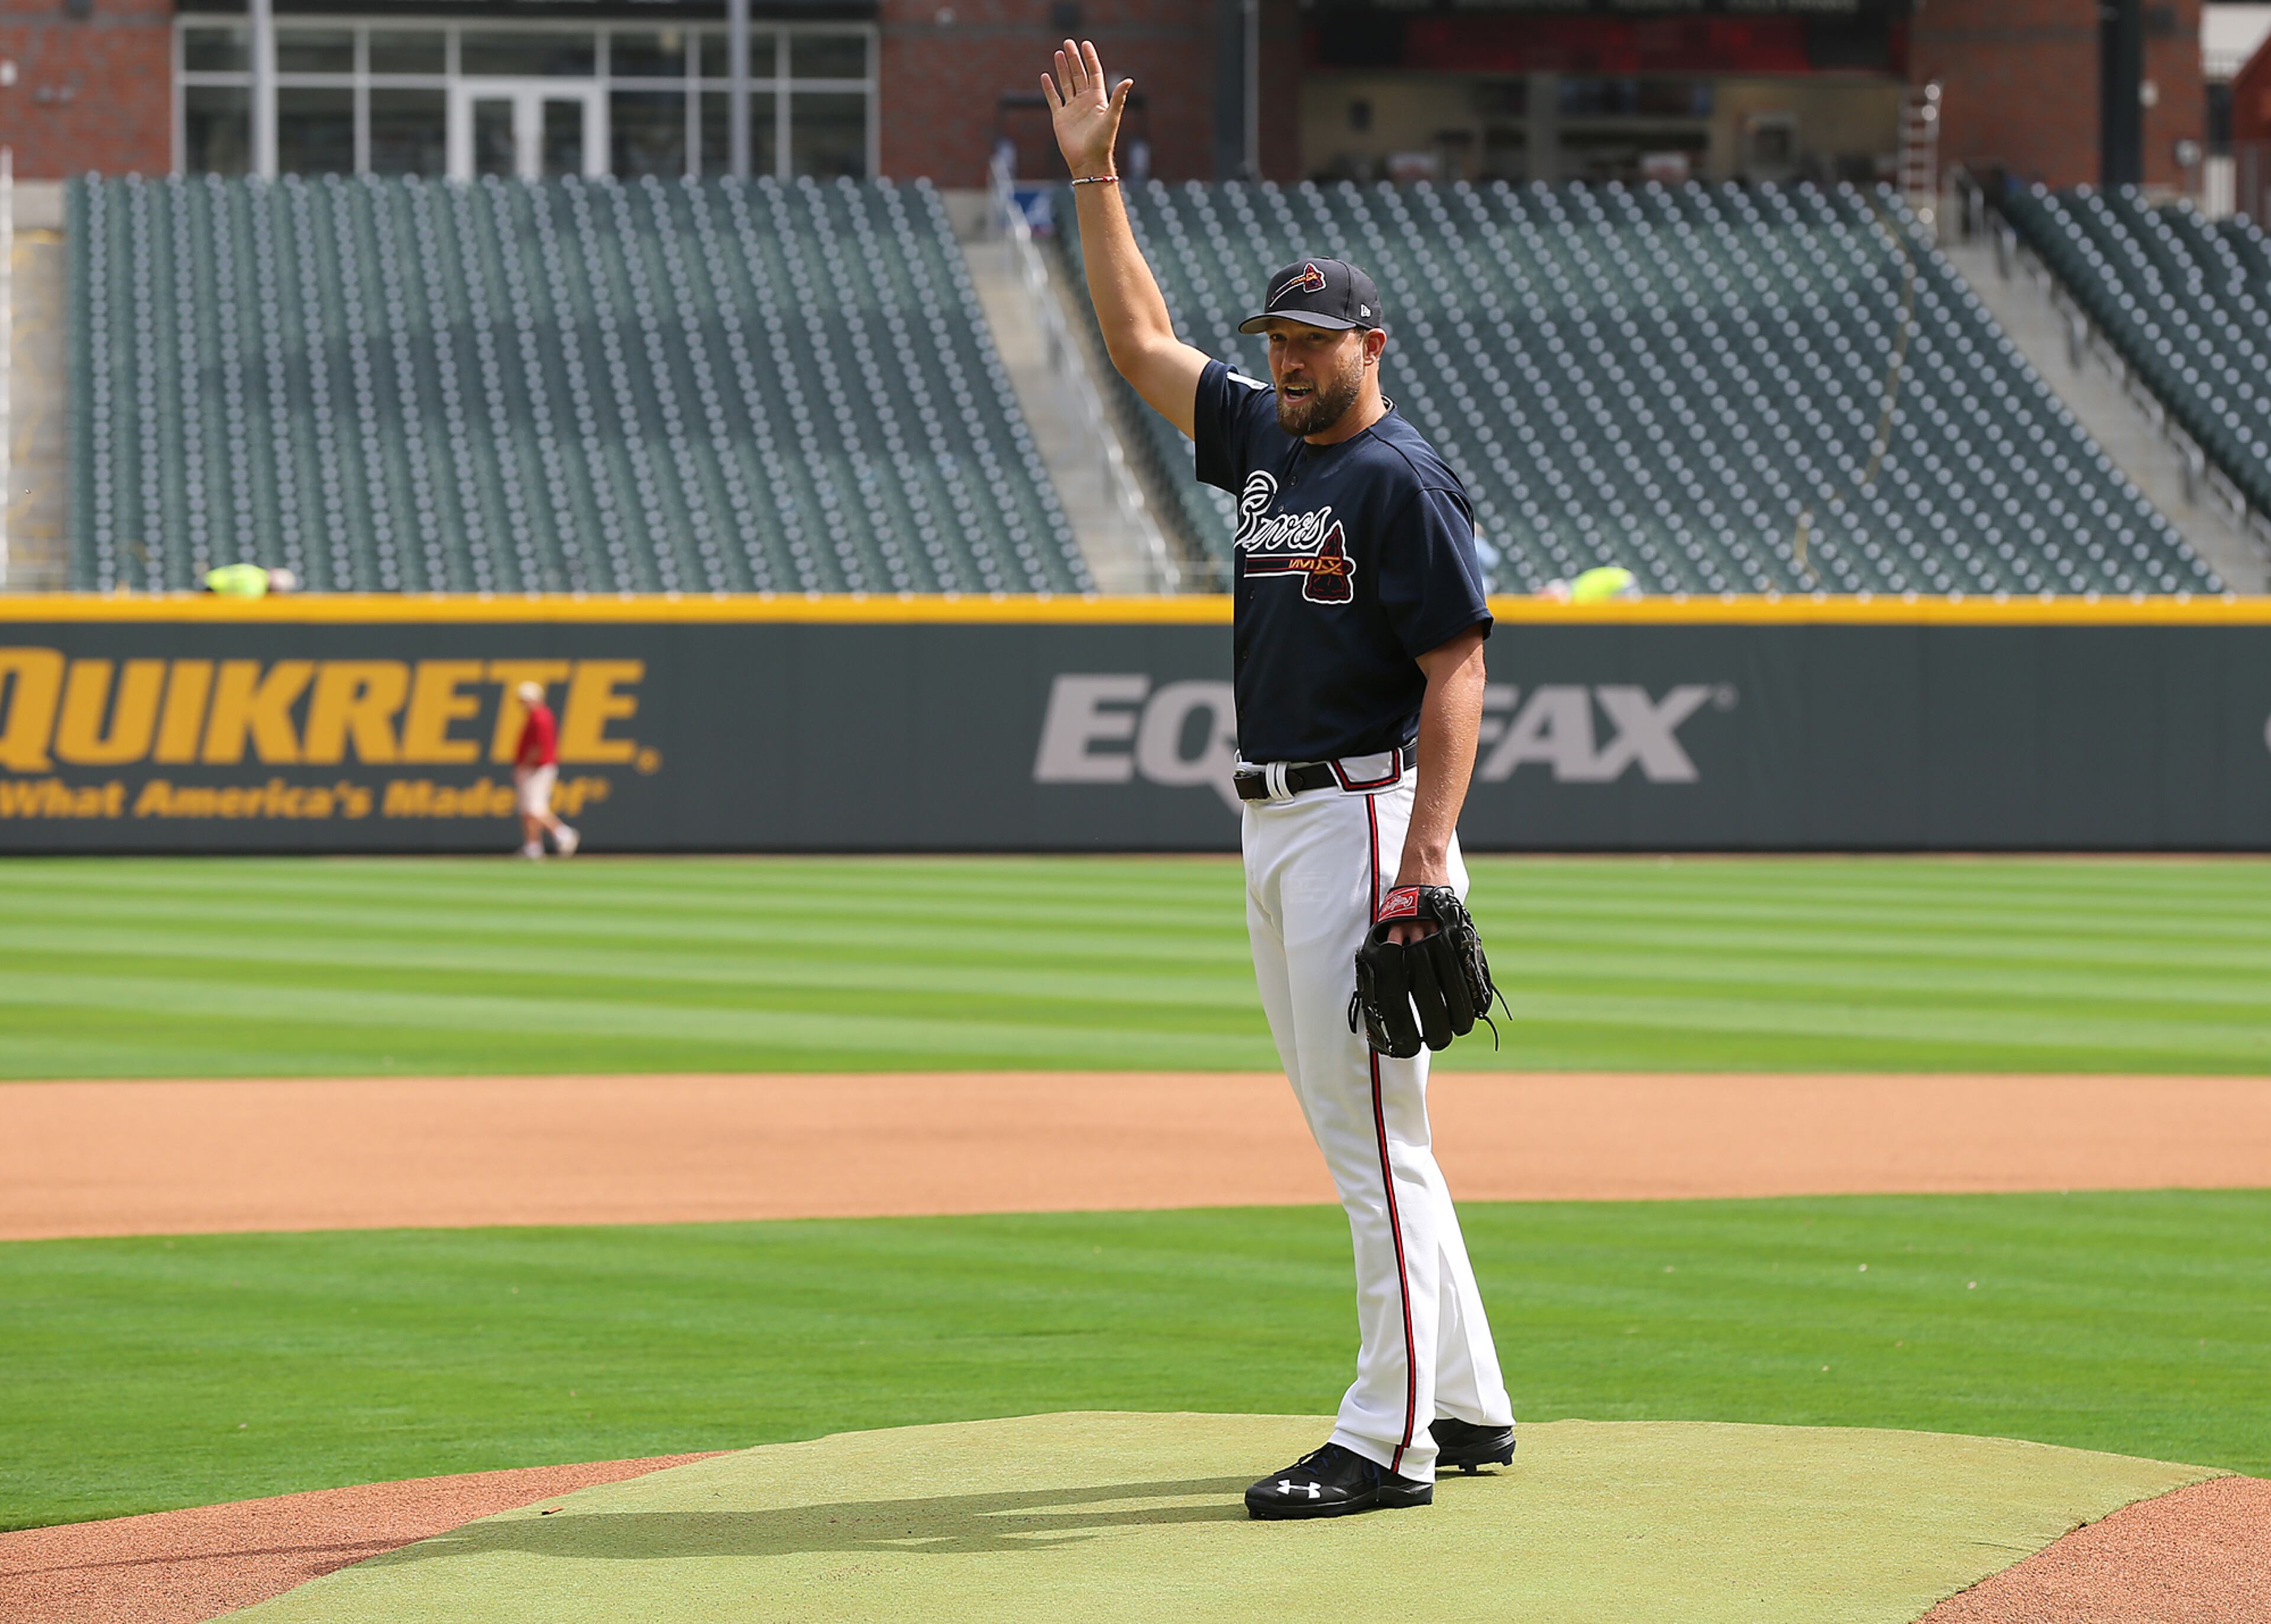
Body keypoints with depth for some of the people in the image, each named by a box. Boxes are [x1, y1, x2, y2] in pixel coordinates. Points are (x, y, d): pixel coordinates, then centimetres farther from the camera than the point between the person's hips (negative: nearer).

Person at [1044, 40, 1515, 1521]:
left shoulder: (1403, 481, -12)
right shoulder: (1264, 440, 13)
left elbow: (1457, 675, -17)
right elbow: (1140, 340, 23)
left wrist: (1424, 866, -24)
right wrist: (1094, 176, 17)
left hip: (1368, 815, -9)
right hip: (1275, 823, 9)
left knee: (1374, 1135, -10)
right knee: (1357, 1134, 12)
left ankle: (1393, 1440, -10)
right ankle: (1468, 1405, 19)